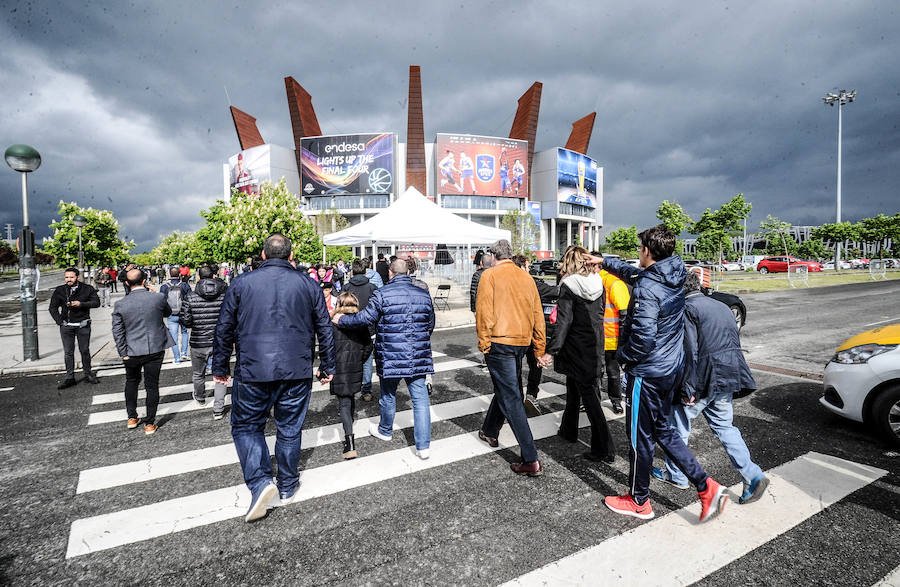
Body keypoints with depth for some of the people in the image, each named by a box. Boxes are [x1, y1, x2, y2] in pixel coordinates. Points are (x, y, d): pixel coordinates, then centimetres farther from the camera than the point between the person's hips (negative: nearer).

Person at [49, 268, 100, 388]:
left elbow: (96, 302, -7)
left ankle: (88, 374, 19)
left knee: (85, 350, 7)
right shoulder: (59, 290, 2)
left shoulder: (87, 289, -2)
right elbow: (53, 307, 9)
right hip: (66, 326, 1)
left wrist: (81, 304, -20)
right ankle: (69, 378, 9)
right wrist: (59, 321, 0)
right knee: (68, 352, 3)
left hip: (83, 325, -1)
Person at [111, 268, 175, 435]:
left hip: (132, 352, 1)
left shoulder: (120, 305, -8)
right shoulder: (159, 298, -12)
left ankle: (132, 418, 33)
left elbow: (117, 332, -5)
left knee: (131, 381, 25)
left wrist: (123, 354, 2)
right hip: (155, 350, -1)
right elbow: (168, 313, 8)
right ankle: (150, 423, 15)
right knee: (152, 385, 8)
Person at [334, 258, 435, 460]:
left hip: (391, 356, -2)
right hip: (418, 357, 3)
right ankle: (423, 446, 6)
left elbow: (365, 318, -9)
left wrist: (341, 320, 8)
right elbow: (430, 325, 13)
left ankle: (385, 430, 42)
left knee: (388, 395, 19)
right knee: (420, 398, 6)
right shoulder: (424, 294, 5)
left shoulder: (382, 294, -10)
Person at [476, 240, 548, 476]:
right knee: (504, 389, 23)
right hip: (522, 343, 6)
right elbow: (538, 315, 12)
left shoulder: (490, 275, -5)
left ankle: (531, 461, -5)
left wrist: (484, 343, -5)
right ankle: (489, 432, 43)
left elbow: (484, 311, -13)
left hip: (500, 342, -6)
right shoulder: (526, 277, 10)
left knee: (510, 399, -4)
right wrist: (539, 351, 17)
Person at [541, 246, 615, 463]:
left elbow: (564, 322, -20)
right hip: (595, 347, 6)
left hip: (576, 349, -6)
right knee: (574, 388, 21)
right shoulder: (598, 283, 3)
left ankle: (604, 449, 4)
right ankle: (568, 429, 35)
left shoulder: (568, 286, -14)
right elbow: (600, 314, 11)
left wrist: (552, 350, -18)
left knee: (589, 395, 0)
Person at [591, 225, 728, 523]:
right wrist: (605, 261, 31)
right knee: (661, 429, 23)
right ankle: (706, 486, 19)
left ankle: (639, 501, 26)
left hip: (647, 373, -9)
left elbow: (644, 339, -30)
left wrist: (622, 355, -11)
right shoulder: (674, 276, 4)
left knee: (640, 436, 8)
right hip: (673, 368, 9)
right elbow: (634, 272, 23)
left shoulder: (647, 289, -25)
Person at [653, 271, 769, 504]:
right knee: (724, 426, 19)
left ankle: (675, 475, 23)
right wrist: (727, 379, 23)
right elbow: (734, 343, 18)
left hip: (704, 379, -8)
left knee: (678, 425, 10)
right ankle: (753, 476, 11)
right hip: (727, 380, 8)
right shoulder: (721, 306, 15)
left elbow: (690, 351, -18)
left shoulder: (687, 308, -12)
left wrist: (688, 388, -15)